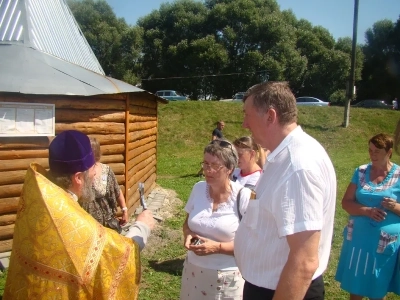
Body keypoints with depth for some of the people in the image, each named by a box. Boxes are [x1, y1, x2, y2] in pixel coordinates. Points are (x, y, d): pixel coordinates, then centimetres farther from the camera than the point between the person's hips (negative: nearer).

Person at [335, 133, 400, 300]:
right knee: (354, 283, 14)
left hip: (385, 241, -2)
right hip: (358, 238, 2)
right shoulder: (361, 172, 0)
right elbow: (346, 202, -1)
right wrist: (367, 211, -18)